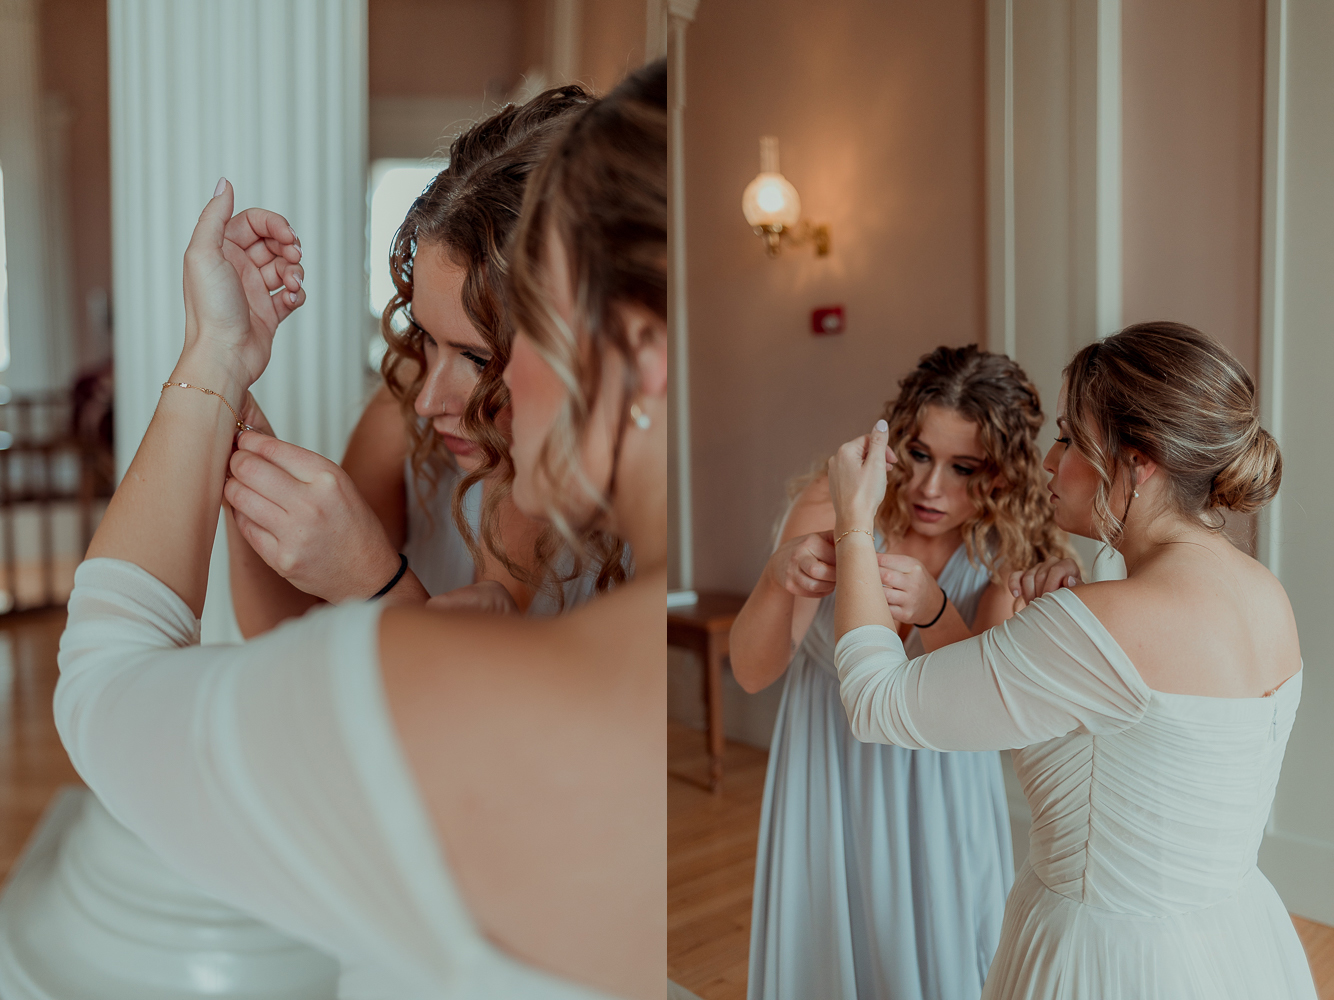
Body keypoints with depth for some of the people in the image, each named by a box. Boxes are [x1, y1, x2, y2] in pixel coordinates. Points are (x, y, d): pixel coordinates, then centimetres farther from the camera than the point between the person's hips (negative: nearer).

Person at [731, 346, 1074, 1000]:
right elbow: (751, 673, -19)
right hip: (828, 780, -1)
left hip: (940, 794, 1)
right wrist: (780, 578, -39)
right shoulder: (832, 508, -19)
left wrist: (932, 612, -40)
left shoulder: (1009, 543, -13)